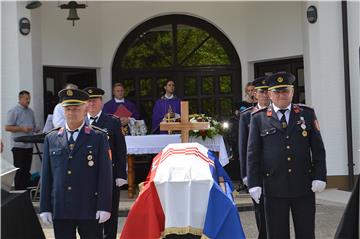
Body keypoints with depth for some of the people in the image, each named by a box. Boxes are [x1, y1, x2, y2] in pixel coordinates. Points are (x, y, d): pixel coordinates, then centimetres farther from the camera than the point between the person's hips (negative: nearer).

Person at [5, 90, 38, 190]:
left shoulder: (30, 111, 16)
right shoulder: (14, 111, -5)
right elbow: (7, 127, -11)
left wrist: (36, 130, 2)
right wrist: (22, 128, -19)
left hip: (29, 145, 7)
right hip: (19, 145, -6)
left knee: (27, 170, 10)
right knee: (19, 170, -4)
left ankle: (26, 190, 16)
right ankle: (18, 191, 1)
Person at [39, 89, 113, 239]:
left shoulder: (98, 137, 1)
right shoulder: (51, 139, 8)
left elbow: (105, 174, -2)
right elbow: (46, 176, 8)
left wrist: (104, 207, -8)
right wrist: (45, 208, 4)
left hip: (90, 209, -2)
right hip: (60, 209, 2)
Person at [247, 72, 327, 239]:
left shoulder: (307, 114, 7)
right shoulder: (258, 118, 3)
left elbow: (318, 149, 6)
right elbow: (253, 154, 2)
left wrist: (320, 177, -2)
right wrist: (254, 183, -4)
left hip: (304, 187, 1)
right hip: (274, 187, -1)